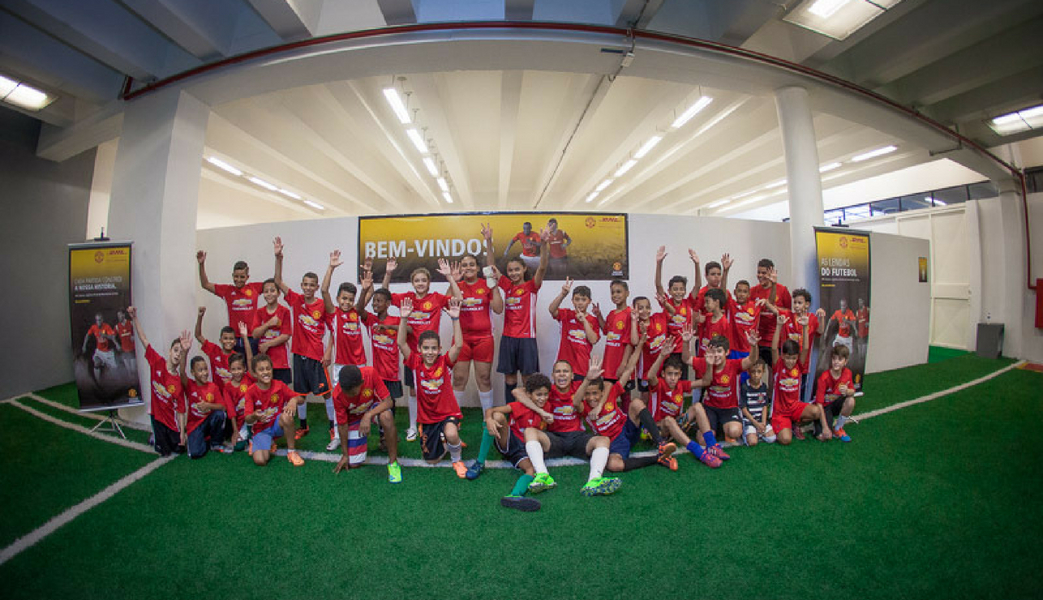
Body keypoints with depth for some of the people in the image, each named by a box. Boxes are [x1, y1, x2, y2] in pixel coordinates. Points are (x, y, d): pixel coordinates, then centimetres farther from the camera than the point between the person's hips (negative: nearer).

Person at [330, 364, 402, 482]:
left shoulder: (370, 373, -33)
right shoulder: (337, 395, -27)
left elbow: (388, 401, -28)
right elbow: (342, 425, -13)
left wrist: (368, 415, -42)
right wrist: (345, 454, -5)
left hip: (374, 406, -1)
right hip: (354, 418, 1)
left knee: (386, 417, -39)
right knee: (353, 464, -3)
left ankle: (393, 462, -22)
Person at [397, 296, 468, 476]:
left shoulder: (445, 362, -12)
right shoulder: (415, 363, -7)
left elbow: (458, 345, -27)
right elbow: (402, 343, -17)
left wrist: (455, 318, -35)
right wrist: (404, 318, -27)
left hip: (448, 413, -3)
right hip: (426, 416, 3)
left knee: (451, 434, -36)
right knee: (431, 460, 11)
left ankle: (456, 459, -2)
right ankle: (446, 443, 44)